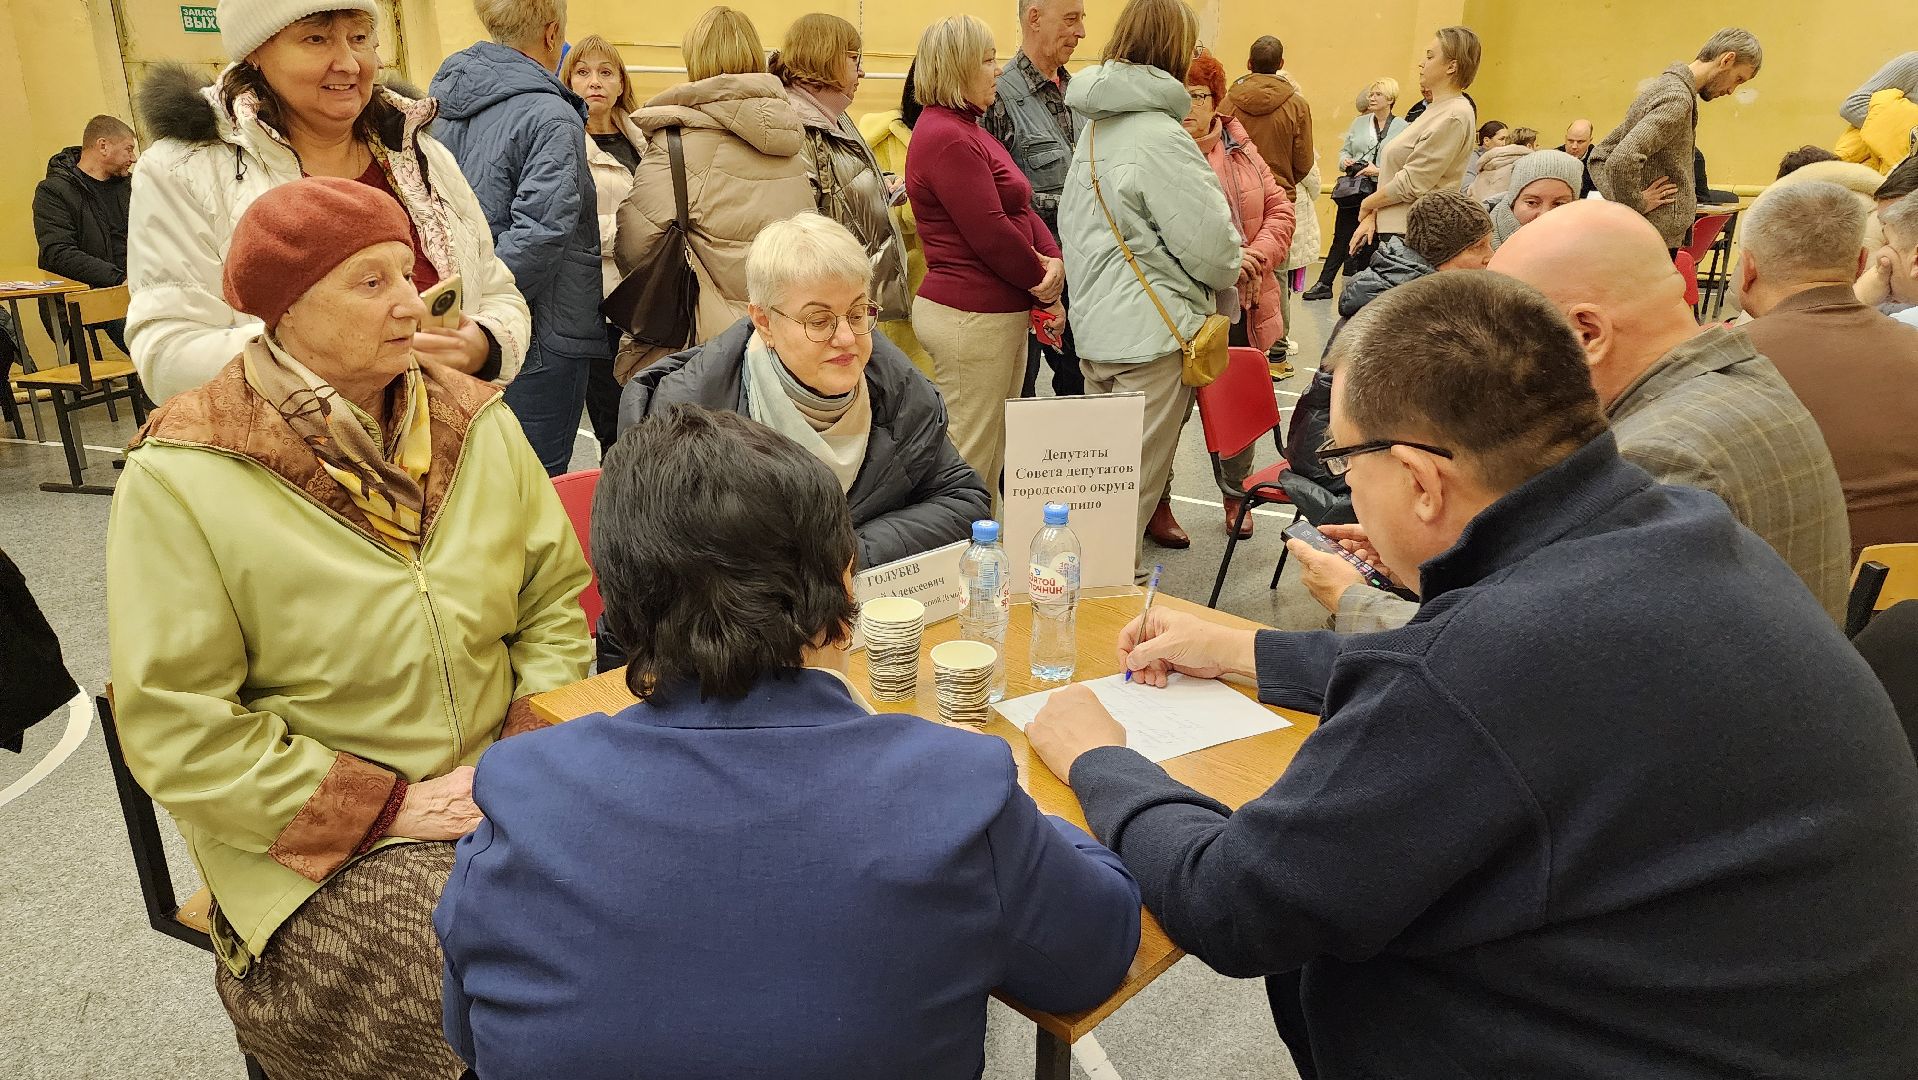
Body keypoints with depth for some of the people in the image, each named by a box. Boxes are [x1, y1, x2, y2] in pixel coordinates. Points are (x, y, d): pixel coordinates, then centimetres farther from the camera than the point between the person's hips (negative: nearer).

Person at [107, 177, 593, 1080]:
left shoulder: (477, 423, 4)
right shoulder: (178, 479, -10)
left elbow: (554, 597, 8)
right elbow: (178, 731, -10)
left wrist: (536, 743, -9)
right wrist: (392, 807, -15)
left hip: (500, 785, 4)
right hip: (317, 836, -4)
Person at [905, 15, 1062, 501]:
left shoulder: (968, 130, 18)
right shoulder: (946, 137, -15)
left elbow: (1021, 210, 13)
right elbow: (990, 233, -19)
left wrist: (1053, 259, -5)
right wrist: (1045, 290, -6)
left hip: (1002, 313, 10)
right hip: (969, 317, -10)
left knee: (993, 459, 16)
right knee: (969, 463, -2)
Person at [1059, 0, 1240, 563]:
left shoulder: (1095, 127, 10)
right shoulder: (1160, 136, -17)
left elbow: (1072, 222, 15)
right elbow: (1209, 238, -17)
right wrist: (1230, 267, 4)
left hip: (1095, 324, 9)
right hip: (1150, 330, -9)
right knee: (1141, 461, 2)